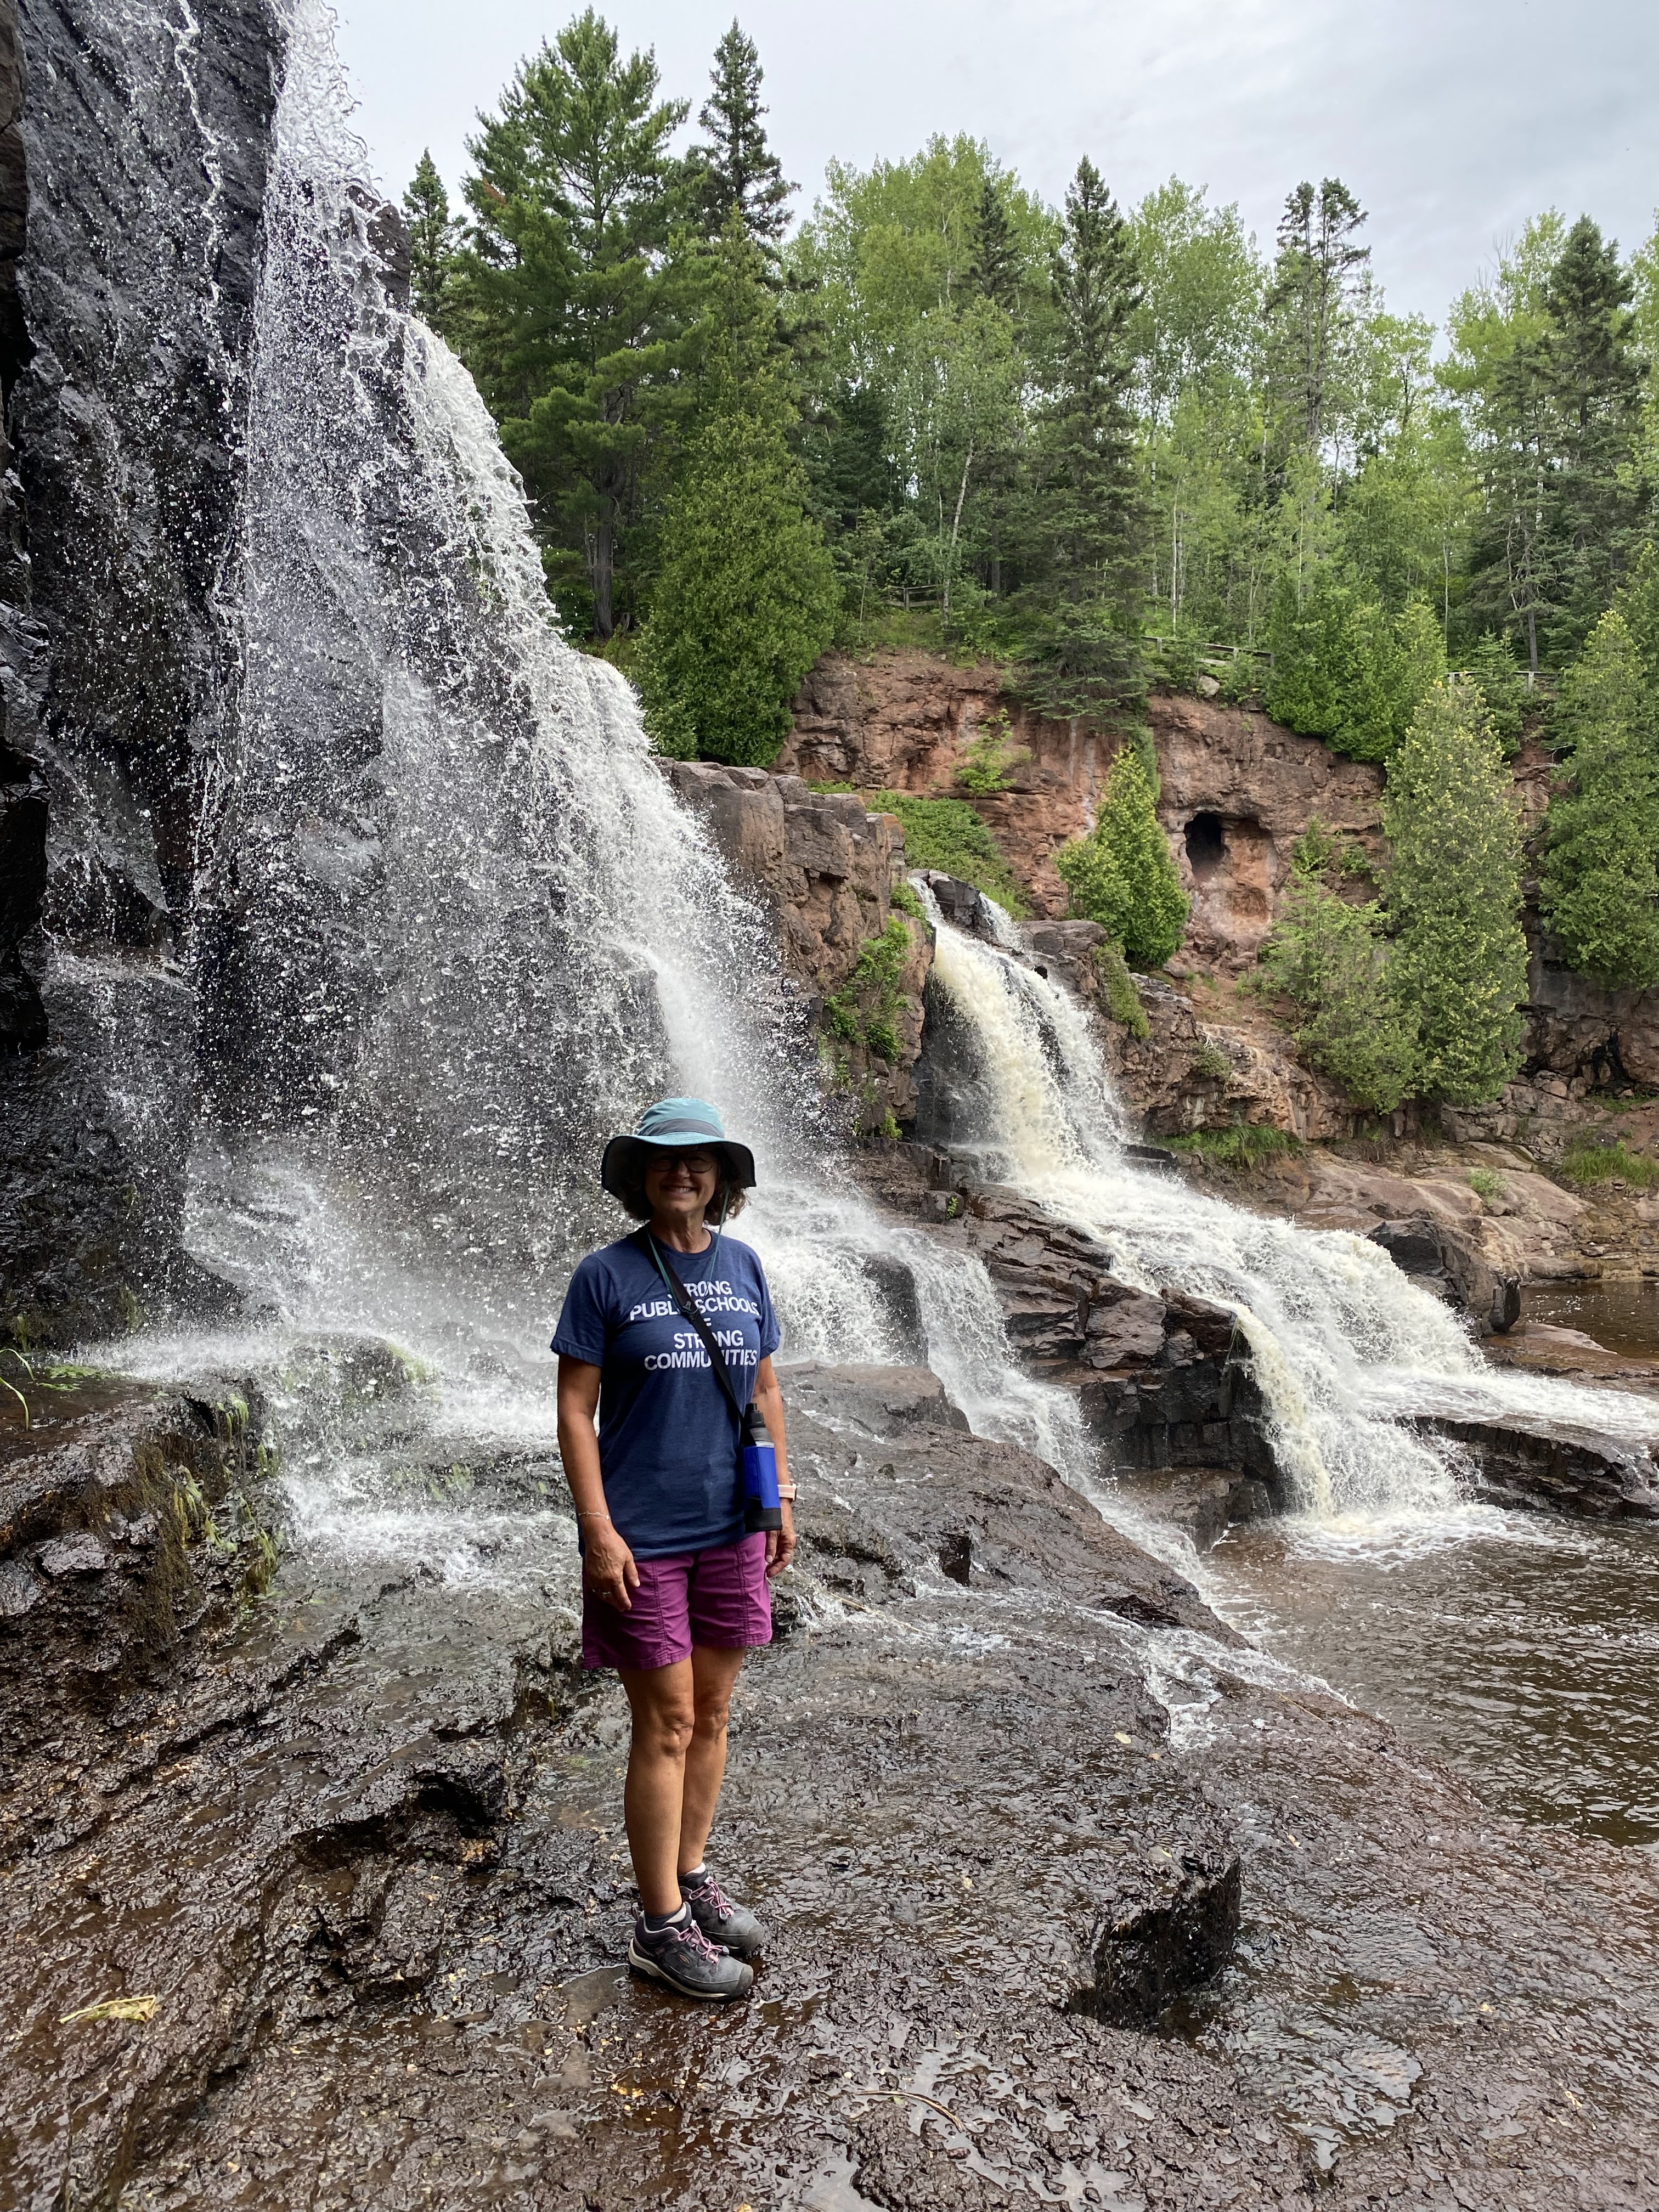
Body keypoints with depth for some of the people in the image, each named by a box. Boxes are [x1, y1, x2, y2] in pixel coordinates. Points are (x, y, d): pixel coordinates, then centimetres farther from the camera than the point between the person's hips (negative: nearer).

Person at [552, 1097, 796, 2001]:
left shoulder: (744, 1266, 5)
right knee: (667, 1725, 3)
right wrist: (598, 1530, -15)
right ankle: (660, 1926, 18)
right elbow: (575, 1409, -10)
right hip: (643, 1537, -5)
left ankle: (690, 1876, 34)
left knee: (711, 1713, 15)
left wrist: (781, 1499, 9)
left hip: (730, 1528, 5)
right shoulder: (606, 1276, -9)